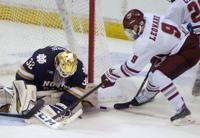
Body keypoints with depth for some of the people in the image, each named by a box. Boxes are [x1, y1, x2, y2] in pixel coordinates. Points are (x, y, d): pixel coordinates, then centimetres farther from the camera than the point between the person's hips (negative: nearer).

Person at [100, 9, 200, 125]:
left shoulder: (145, 42, -25)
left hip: (189, 50, -10)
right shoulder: (148, 17, -6)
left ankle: (182, 110, -21)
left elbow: (131, 68, -14)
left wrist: (110, 76, -3)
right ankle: (145, 97, 44)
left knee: (159, 76, -18)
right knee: (157, 71, 22)